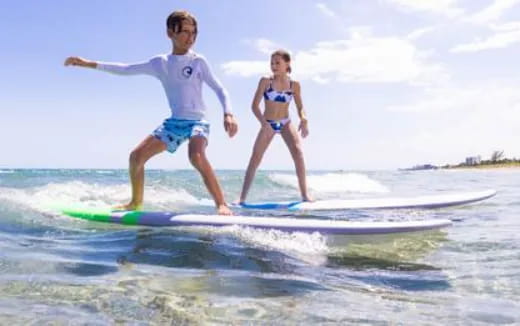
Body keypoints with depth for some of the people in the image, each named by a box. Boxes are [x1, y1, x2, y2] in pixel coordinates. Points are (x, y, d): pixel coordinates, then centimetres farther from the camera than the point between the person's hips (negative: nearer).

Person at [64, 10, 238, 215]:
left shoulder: (198, 61, -2)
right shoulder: (160, 63, 8)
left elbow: (220, 89, -3)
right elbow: (125, 70, 12)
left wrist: (228, 114, -21)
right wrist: (89, 64, 9)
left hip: (197, 121, -5)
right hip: (174, 122, 5)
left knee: (196, 157, -35)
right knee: (136, 155, -2)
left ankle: (221, 204, -28)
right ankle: (136, 203, 15)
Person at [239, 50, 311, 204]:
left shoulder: (294, 85, -3)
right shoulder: (265, 81, -8)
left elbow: (300, 107, 1)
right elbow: (255, 105, -11)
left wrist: (304, 119, -20)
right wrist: (263, 122, -27)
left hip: (286, 123, 1)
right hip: (268, 123, 0)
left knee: (297, 151, -21)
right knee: (255, 158, -4)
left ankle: (305, 194, -16)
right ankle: (242, 197, 2)